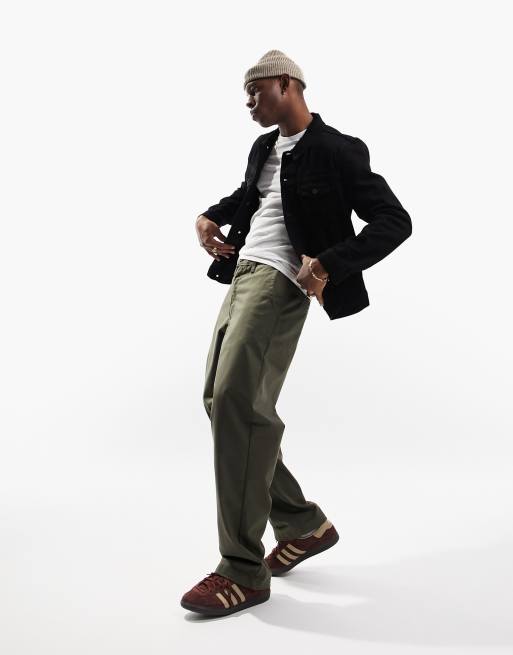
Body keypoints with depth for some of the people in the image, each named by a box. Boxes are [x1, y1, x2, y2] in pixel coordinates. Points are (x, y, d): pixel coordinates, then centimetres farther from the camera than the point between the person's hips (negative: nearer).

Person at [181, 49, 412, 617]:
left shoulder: (336, 150, -6)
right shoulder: (264, 148, 18)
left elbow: (395, 221, -10)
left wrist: (327, 265, -21)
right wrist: (212, 216, 17)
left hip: (279, 281, -9)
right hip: (242, 276, 10)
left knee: (237, 404, -19)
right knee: (222, 400, 8)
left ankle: (243, 570, -9)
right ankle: (303, 524, 21)